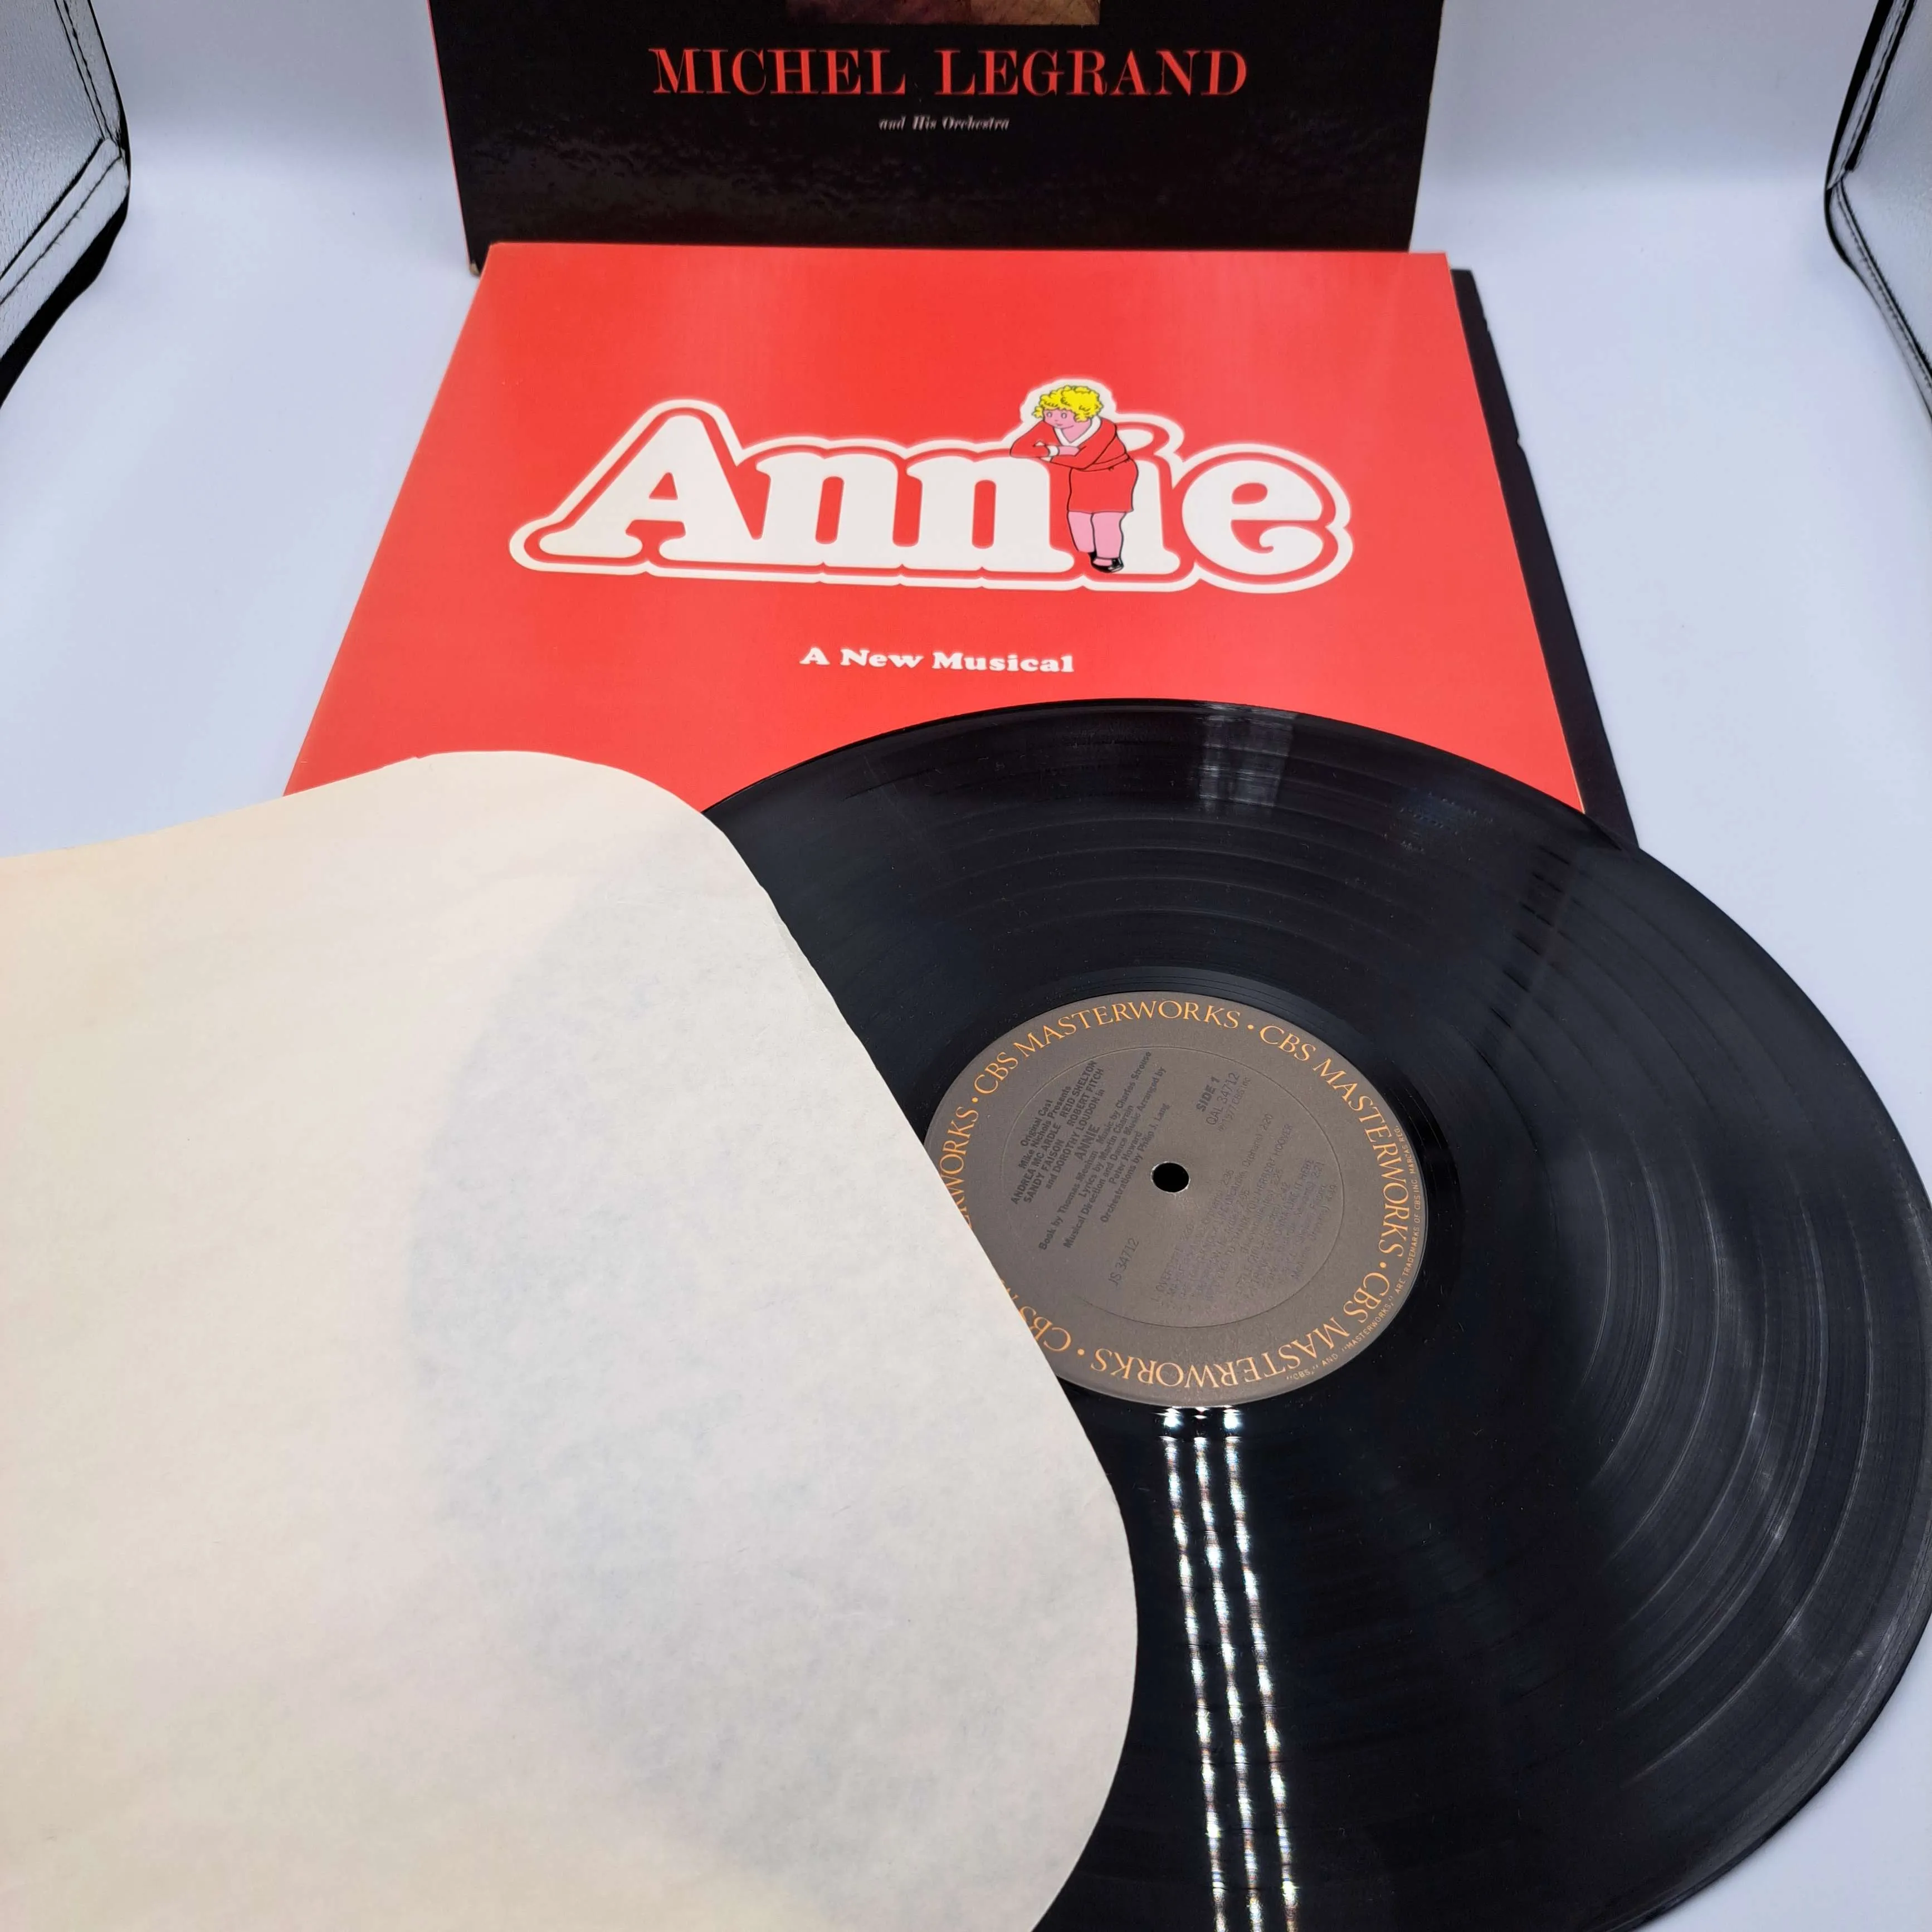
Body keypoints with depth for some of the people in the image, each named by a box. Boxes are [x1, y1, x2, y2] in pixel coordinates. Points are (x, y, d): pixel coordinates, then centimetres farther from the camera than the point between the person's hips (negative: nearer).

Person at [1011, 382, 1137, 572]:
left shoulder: (1103, 429, -34)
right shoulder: (1047, 427, -21)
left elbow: (1082, 462, -40)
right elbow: (1018, 449, -29)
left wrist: (1048, 455, -31)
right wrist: (1057, 451, -38)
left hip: (1115, 474, -5)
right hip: (1083, 476, 5)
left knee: (1105, 519, -13)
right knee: (1077, 516, 4)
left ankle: (1108, 559, 3)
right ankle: (1091, 556, 22)